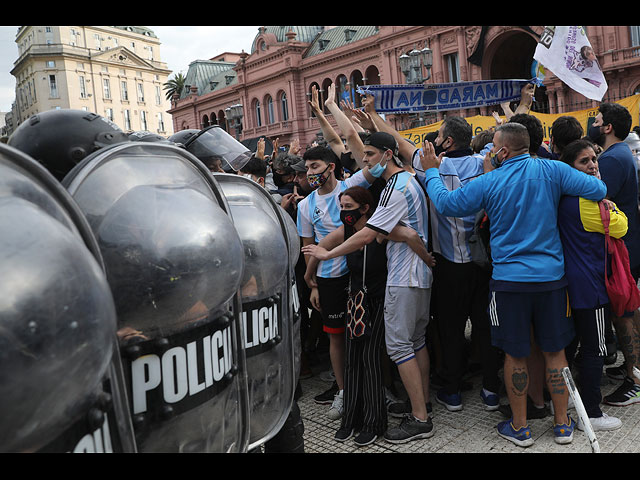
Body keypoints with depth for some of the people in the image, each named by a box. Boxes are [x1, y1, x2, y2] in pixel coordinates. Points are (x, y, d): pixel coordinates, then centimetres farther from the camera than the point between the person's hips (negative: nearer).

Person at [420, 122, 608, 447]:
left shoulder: (489, 182, -7)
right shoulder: (551, 170, -3)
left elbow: (446, 203, -1)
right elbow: (598, 190, -4)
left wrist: (431, 172, 15)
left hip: (509, 279, -2)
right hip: (551, 277, 2)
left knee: (515, 355, 10)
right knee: (555, 351, 15)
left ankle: (519, 427, 22)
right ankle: (562, 424, 27)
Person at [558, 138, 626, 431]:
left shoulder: (564, 196, 8)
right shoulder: (587, 200, -18)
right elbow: (619, 227, -8)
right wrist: (609, 204, 6)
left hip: (569, 283, 10)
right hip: (588, 285, -10)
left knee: (569, 343, 20)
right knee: (595, 349, 0)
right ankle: (591, 414, 10)